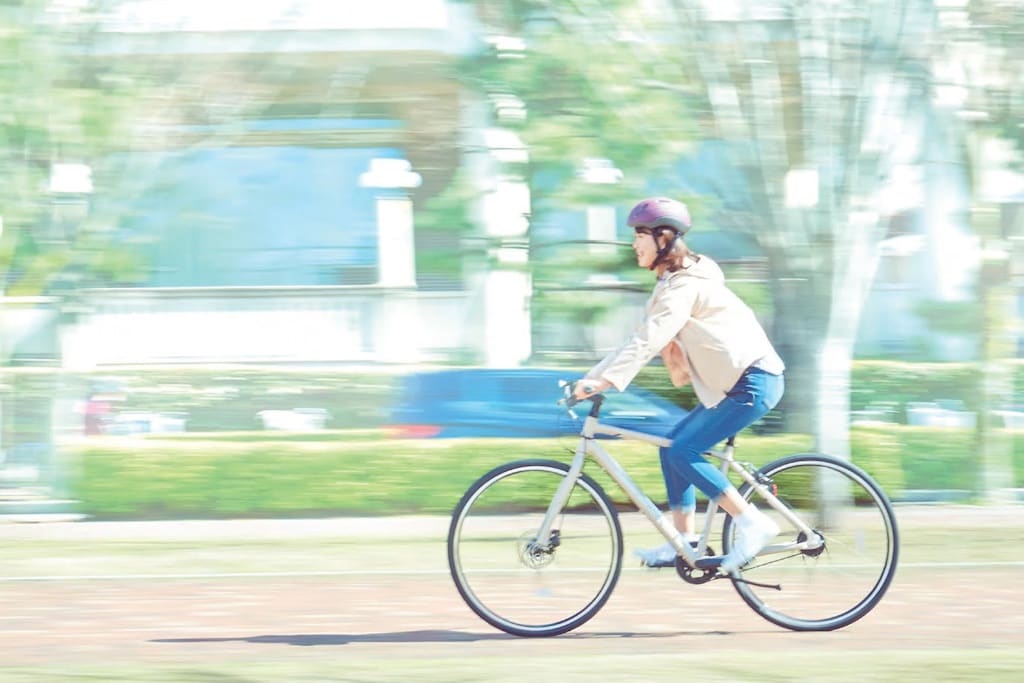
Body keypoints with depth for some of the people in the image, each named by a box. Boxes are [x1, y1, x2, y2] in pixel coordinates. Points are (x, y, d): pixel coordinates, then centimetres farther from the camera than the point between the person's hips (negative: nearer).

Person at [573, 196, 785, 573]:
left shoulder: (684, 285, -16)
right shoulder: (674, 281, 16)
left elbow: (650, 338, -27)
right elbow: (647, 335, 15)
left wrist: (605, 379, -33)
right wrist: (593, 377, 6)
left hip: (752, 381, -10)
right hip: (734, 382, 10)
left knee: (682, 452, -13)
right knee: (673, 446, 10)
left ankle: (751, 522, -12)